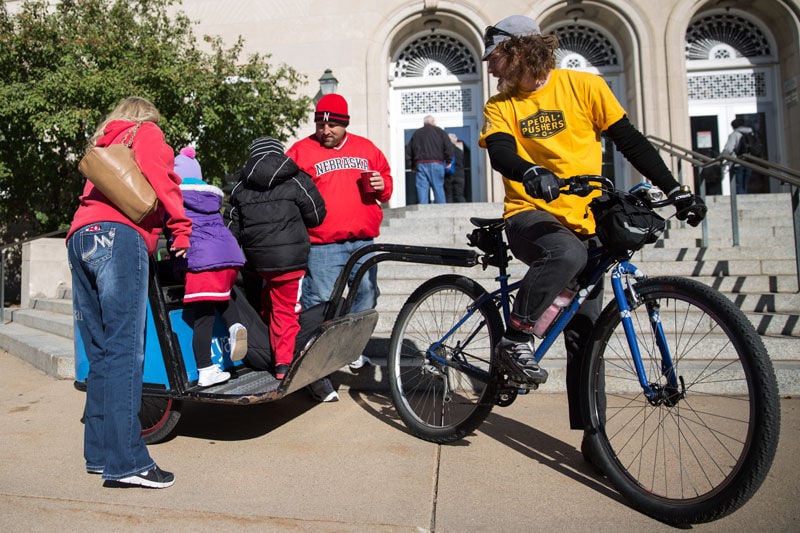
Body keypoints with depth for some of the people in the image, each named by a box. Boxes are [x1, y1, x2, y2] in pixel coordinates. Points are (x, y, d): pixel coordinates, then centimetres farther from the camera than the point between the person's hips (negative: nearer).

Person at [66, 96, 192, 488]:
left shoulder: (103, 145, 36)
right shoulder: (146, 133, 15)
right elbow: (161, 178, -3)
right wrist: (181, 231, -3)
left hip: (78, 238, 8)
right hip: (119, 236, -7)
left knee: (99, 353, 7)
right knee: (124, 351, -14)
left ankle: (99, 453, 10)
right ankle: (125, 461, -16)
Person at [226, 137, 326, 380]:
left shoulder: (241, 188, 11)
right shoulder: (295, 180, -2)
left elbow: (232, 228, 13)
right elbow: (316, 216, 3)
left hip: (257, 260, 5)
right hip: (290, 259, -4)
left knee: (268, 309, 22)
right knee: (286, 310, 2)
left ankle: (271, 357, 31)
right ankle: (284, 364, 2)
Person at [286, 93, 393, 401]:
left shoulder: (365, 148, 15)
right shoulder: (301, 151, 4)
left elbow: (385, 177, 25)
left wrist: (383, 186, 2)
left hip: (363, 241, 5)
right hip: (322, 245, -4)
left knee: (366, 299, 15)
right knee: (320, 306, -3)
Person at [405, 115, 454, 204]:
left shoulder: (416, 133, 20)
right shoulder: (439, 131, 10)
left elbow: (408, 151, 17)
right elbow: (449, 147, -1)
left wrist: (411, 166, 20)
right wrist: (448, 162, 7)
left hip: (420, 164, 2)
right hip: (436, 163, -2)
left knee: (422, 189, 0)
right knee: (438, 188, 1)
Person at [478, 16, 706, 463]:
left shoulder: (584, 86, 4)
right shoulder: (500, 107, 6)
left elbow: (630, 141, 5)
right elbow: (500, 153, -14)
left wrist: (676, 190, -1)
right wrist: (531, 172, -37)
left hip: (585, 222, 1)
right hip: (530, 216, -1)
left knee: (586, 330, 0)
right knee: (567, 254, -37)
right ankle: (515, 339, -20)